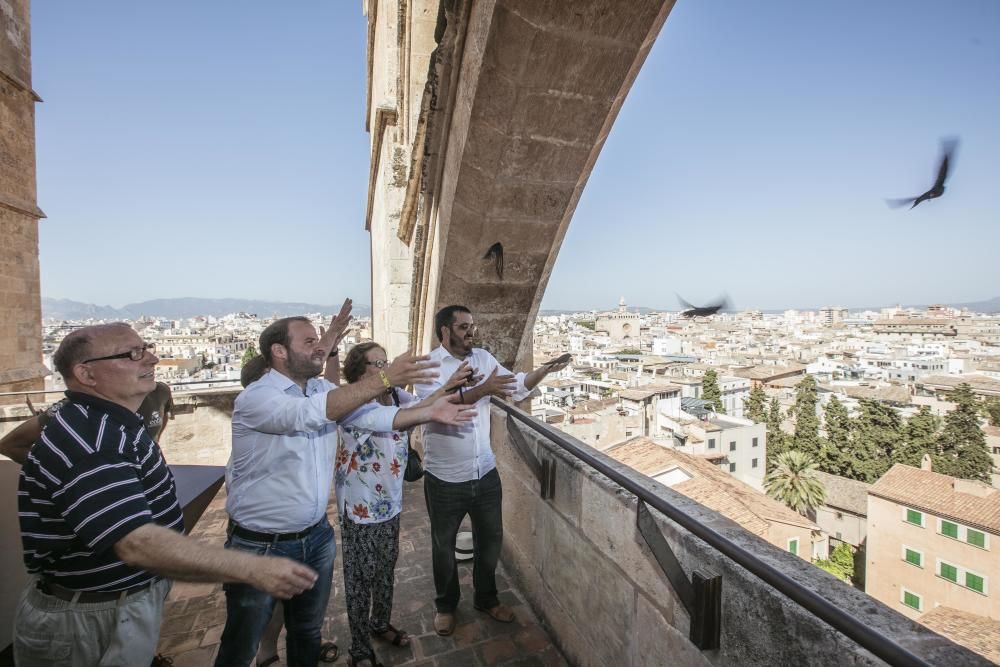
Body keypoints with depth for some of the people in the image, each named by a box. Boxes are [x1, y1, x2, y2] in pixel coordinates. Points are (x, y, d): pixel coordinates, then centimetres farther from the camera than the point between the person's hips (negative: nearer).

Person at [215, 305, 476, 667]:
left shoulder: (323, 389, -1)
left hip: (316, 536, 6)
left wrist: (429, 412, -16)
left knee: (309, 630, 24)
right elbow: (310, 413, -39)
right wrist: (385, 378, -44)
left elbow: (372, 417, -7)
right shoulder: (255, 397, -21)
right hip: (259, 546, -5)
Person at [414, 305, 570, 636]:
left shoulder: (483, 357, 0)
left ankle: (486, 598, 46)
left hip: (485, 472, 5)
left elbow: (518, 388, 0)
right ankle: (445, 605, 44)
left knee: (490, 538, 21)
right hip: (444, 478, -4)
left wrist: (545, 369, -16)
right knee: (444, 545, 18)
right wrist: (482, 389, -38)